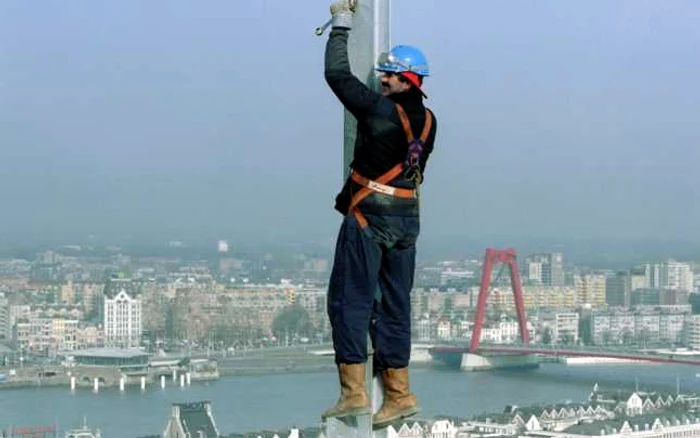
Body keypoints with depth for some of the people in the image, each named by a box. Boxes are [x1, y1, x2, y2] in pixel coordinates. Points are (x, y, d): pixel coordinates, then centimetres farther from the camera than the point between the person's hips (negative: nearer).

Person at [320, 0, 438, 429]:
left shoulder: (381, 109, -15)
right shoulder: (427, 120, 6)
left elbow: (338, 75, -8)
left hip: (368, 216, -7)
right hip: (408, 219, 7)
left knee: (350, 300, 0)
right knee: (395, 304, 11)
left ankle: (354, 392, -3)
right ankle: (398, 394, 13)